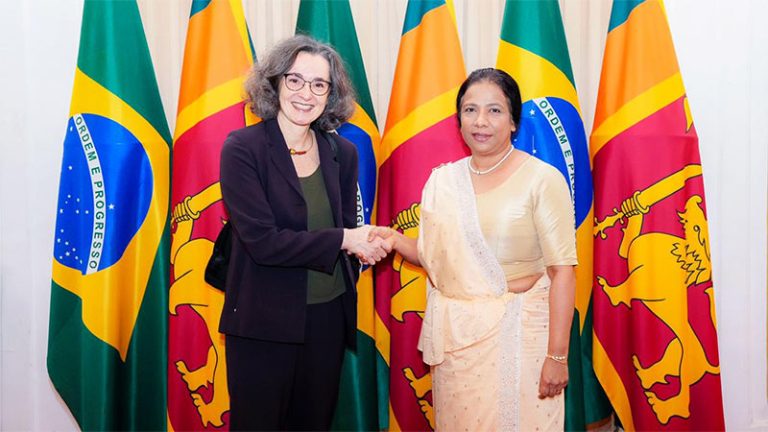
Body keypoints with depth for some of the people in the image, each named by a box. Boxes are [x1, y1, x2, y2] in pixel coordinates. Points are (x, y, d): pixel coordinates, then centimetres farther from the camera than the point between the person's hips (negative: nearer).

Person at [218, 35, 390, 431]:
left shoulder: (342, 152, 2)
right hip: (263, 323, -4)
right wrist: (342, 240, -18)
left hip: (329, 316, 5)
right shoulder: (242, 148, -13)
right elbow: (262, 240, -20)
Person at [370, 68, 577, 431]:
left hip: (514, 332, -4)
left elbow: (562, 270, -12)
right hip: (454, 333, 4)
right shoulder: (442, 180, 4)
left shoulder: (542, 179, -10)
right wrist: (394, 240, -5)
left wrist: (557, 356, -14)